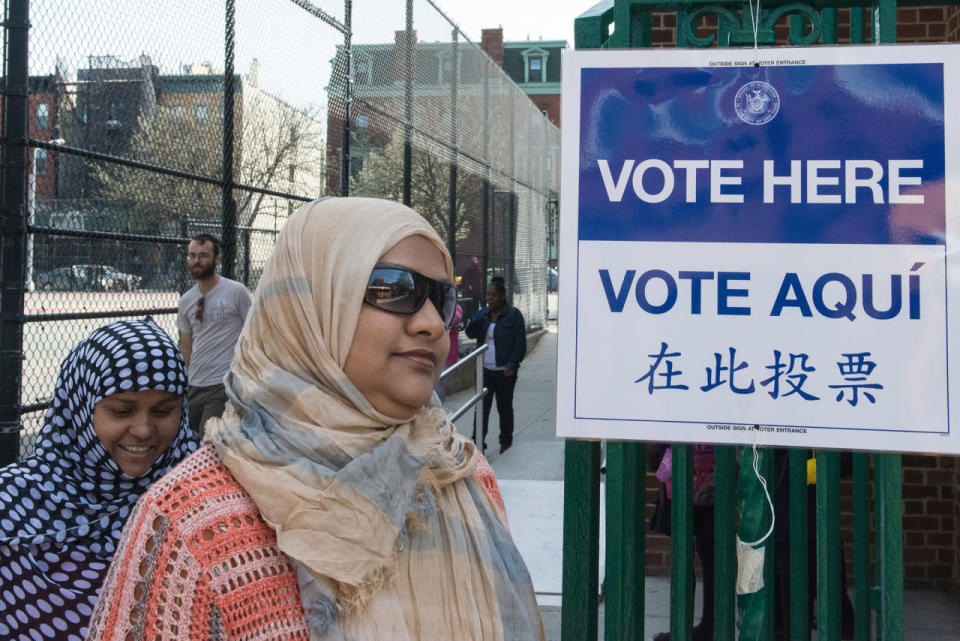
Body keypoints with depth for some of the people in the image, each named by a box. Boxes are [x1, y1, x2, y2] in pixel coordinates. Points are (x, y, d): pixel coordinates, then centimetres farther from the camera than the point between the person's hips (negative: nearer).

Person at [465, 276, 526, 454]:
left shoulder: (513, 315, -6)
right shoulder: (482, 314, 9)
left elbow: (520, 343, -8)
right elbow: (471, 333, 2)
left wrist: (512, 364, -17)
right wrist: (473, 324, -19)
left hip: (505, 372, -3)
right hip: (484, 370, 3)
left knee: (504, 406, 9)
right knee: (482, 406, -3)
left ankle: (506, 441, 24)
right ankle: (478, 441, 0)